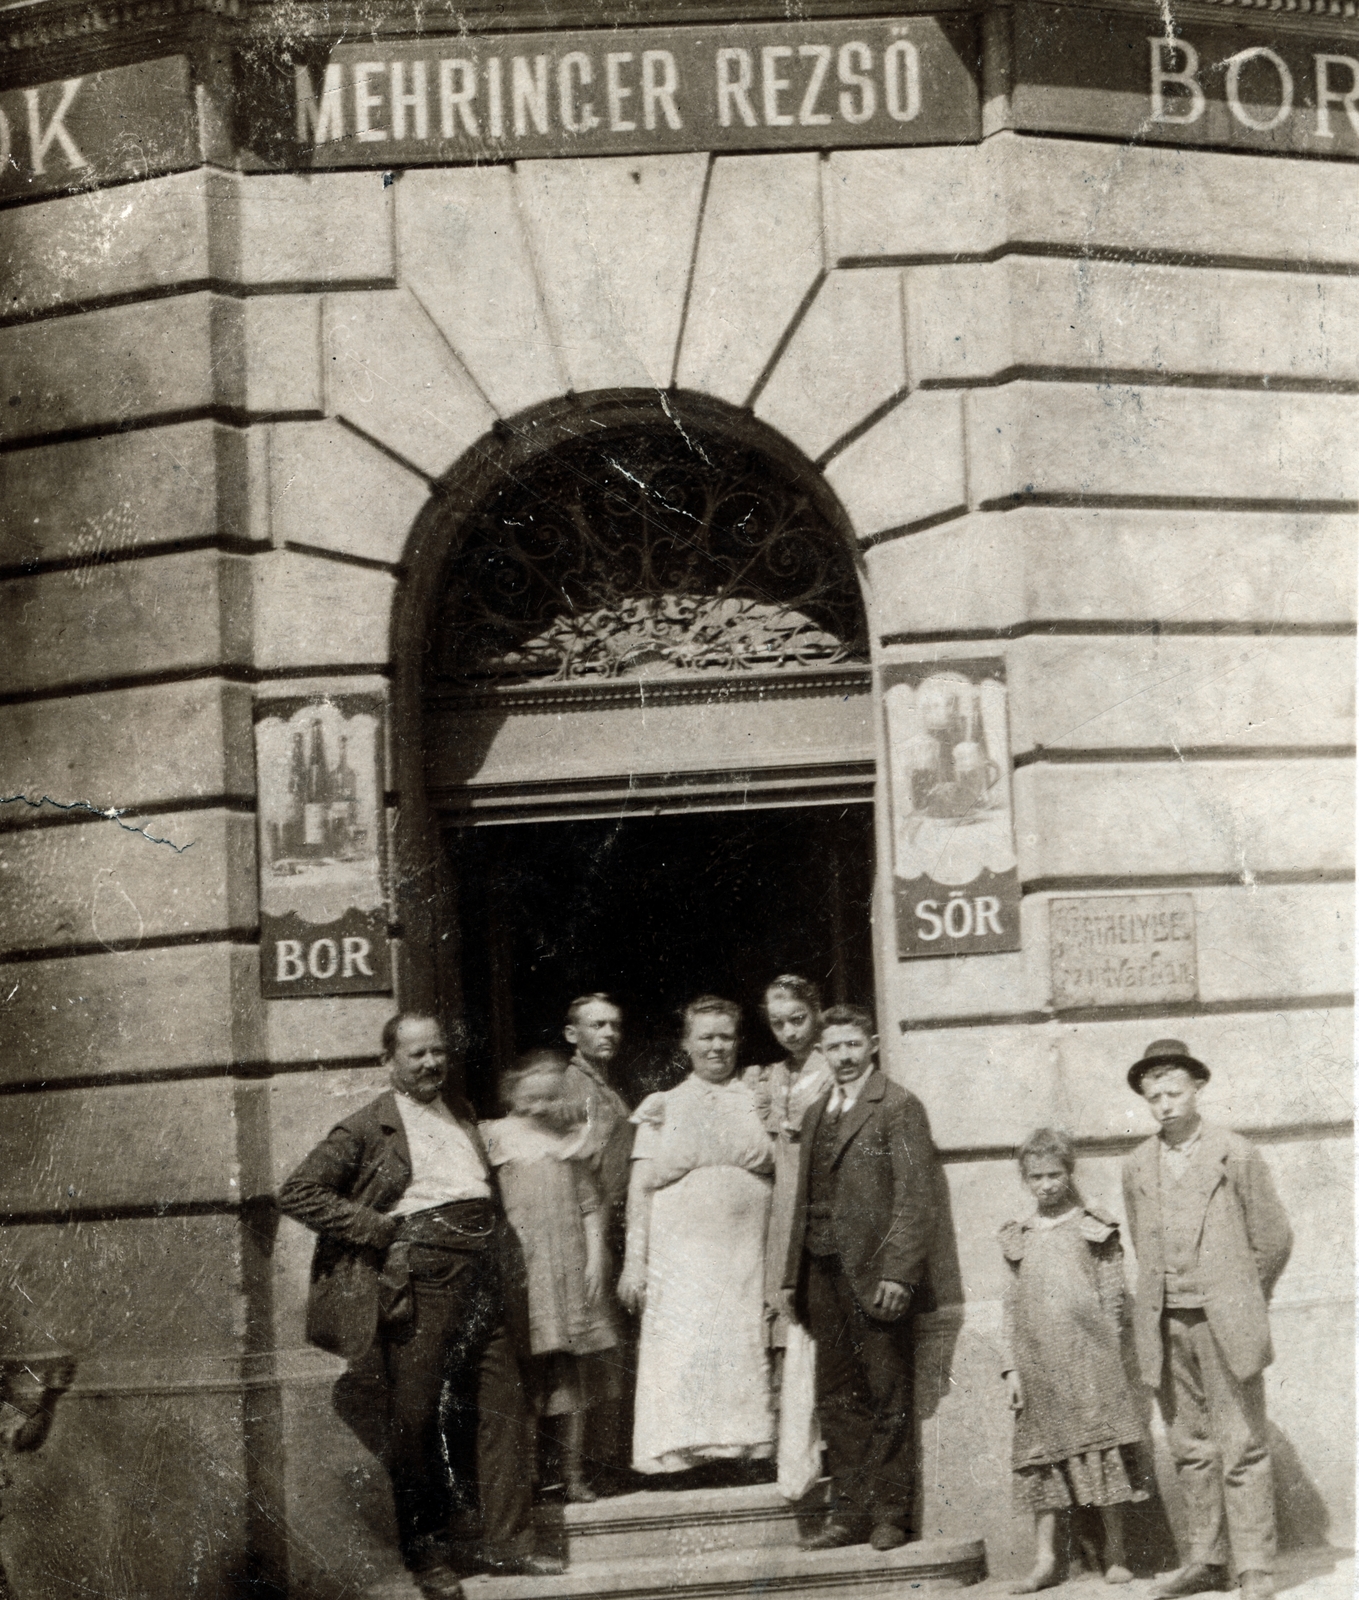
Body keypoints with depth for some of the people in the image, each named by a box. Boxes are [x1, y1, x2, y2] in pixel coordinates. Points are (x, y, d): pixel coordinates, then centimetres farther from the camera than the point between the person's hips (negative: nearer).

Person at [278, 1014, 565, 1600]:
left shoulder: (463, 1114, 19)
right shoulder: (369, 1127, -1)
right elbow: (297, 1193, -5)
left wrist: (508, 1272, 14)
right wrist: (381, 1230, -9)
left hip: (482, 1276, 6)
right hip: (420, 1276, -6)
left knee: (503, 1405, 5)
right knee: (416, 1415, -1)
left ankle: (506, 1543, 14)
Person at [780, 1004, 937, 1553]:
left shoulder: (899, 1107, -4)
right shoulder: (816, 1114, 18)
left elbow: (914, 1196, -10)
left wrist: (898, 1273, -18)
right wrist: (793, 1275, 12)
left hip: (874, 1275, -7)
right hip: (824, 1275, 7)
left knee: (888, 1399, 0)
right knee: (837, 1399, 8)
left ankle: (888, 1515, 6)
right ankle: (848, 1514, 13)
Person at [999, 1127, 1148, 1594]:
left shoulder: (1095, 1230, 4)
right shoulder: (1019, 1239, 13)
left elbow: (1113, 1298, 4)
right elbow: (1012, 1309, 12)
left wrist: (1106, 1357, -2)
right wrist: (1011, 1367, 4)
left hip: (1090, 1362, -3)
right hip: (1038, 1366, 3)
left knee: (1104, 1452, -2)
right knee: (1041, 1456, 3)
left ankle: (1115, 1554, 9)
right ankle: (1045, 1560, 8)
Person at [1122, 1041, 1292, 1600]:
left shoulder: (1236, 1156, -1)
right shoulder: (1137, 1167, 10)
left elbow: (1274, 1240, 4)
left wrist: (1240, 1303, 10)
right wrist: (1162, 1302, 14)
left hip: (1224, 1323, -4)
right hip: (1166, 1327, 4)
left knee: (1242, 1448, -5)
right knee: (1190, 1448, 8)